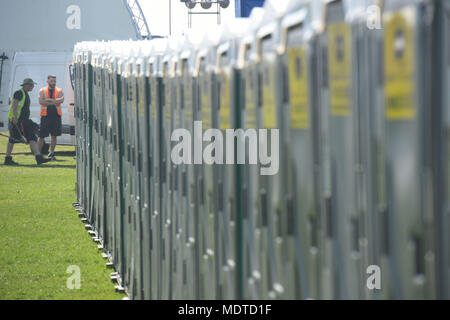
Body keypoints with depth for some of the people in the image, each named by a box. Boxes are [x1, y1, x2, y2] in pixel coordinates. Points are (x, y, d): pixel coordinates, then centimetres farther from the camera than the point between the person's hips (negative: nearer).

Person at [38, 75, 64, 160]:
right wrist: (54, 102, -13)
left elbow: (61, 100, -10)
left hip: (56, 115, 2)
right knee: (41, 136, -3)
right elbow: (41, 101, -11)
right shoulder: (42, 91, 6)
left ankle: (51, 154, 11)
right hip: (45, 115, -2)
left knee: (54, 136, 4)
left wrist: (49, 100, -14)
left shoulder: (59, 91, 9)